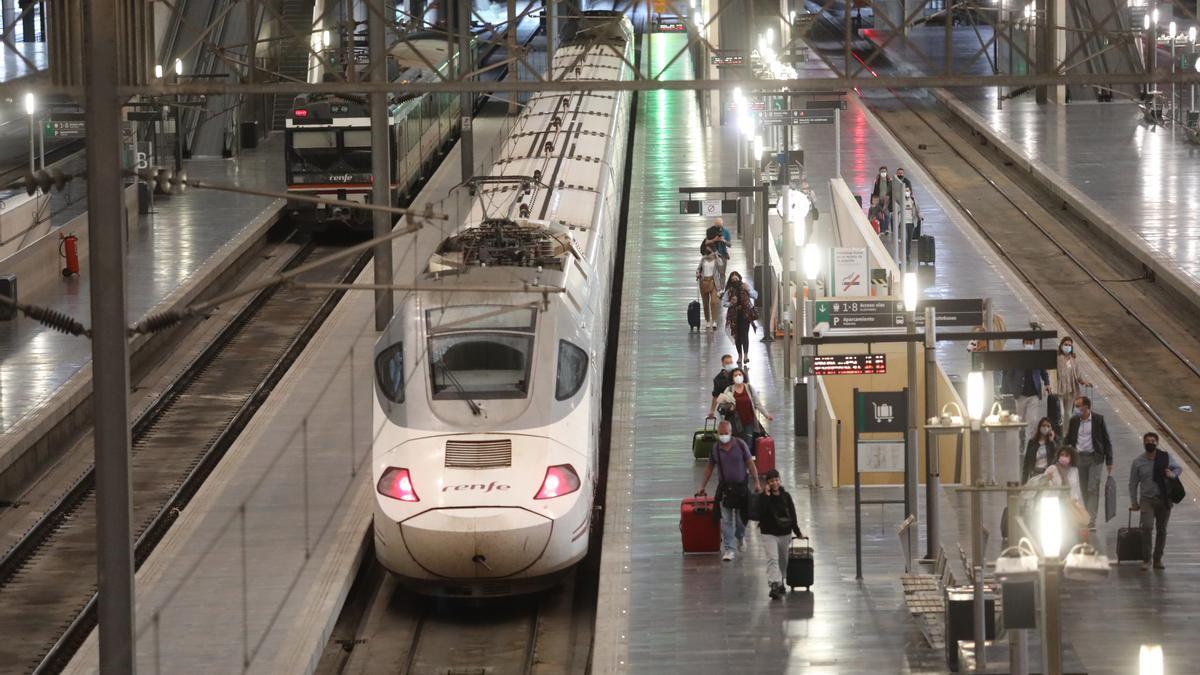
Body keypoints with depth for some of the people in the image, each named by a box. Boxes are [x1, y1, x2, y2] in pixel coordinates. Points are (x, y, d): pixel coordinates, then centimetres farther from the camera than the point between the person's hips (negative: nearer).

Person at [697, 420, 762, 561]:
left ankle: (741, 537, 41)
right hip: (724, 488, 1)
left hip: (741, 486, -1)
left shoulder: (740, 445, -6)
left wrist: (757, 482, -7)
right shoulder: (715, 448, 0)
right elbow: (709, 468, 10)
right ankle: (728, 549, -2)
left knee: (741, 517, 9)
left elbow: (750, 463, -2)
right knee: (726, 520, -4)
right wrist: (703, 486, 11)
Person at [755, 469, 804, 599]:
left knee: (783, 560, 17)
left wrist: (797, 532, 11)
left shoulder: (786, 496, 2)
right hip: (769, 534, -4)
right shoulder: (763, 497, -7)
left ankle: (780, 583, 36)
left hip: (785, 533, 4)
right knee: (772, 559, -19)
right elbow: (760, 513, -23)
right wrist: (767, 495, -24)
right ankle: (774, 585, -29)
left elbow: (792, 515, 8)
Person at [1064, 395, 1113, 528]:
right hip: (1079, 458, 4)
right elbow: (1068, 440, 13)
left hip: (1094, 458, -4)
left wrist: (1109, 461, -2)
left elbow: (1106, 441, 0)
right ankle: (1087, 518, 16)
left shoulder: (1098, 420, -4)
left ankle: (1092, 520, -11)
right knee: (1084, 490, 7)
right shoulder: (1074, 421, 6)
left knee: (1093, 489, -10)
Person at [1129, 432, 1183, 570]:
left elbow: (1179, 468, 14)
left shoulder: (1165, 457, -1)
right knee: (1147, 527, -20)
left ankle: (1158, 560, 21)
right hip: (1147, 499, -2)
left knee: (1161, 530, 8)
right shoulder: (1138, 462, -2)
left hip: (1164, 499, 2)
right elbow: (1133, 484, 4)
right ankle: (1145, 560, -12)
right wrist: (1134, 503, 3)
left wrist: (1173, 474, -9)